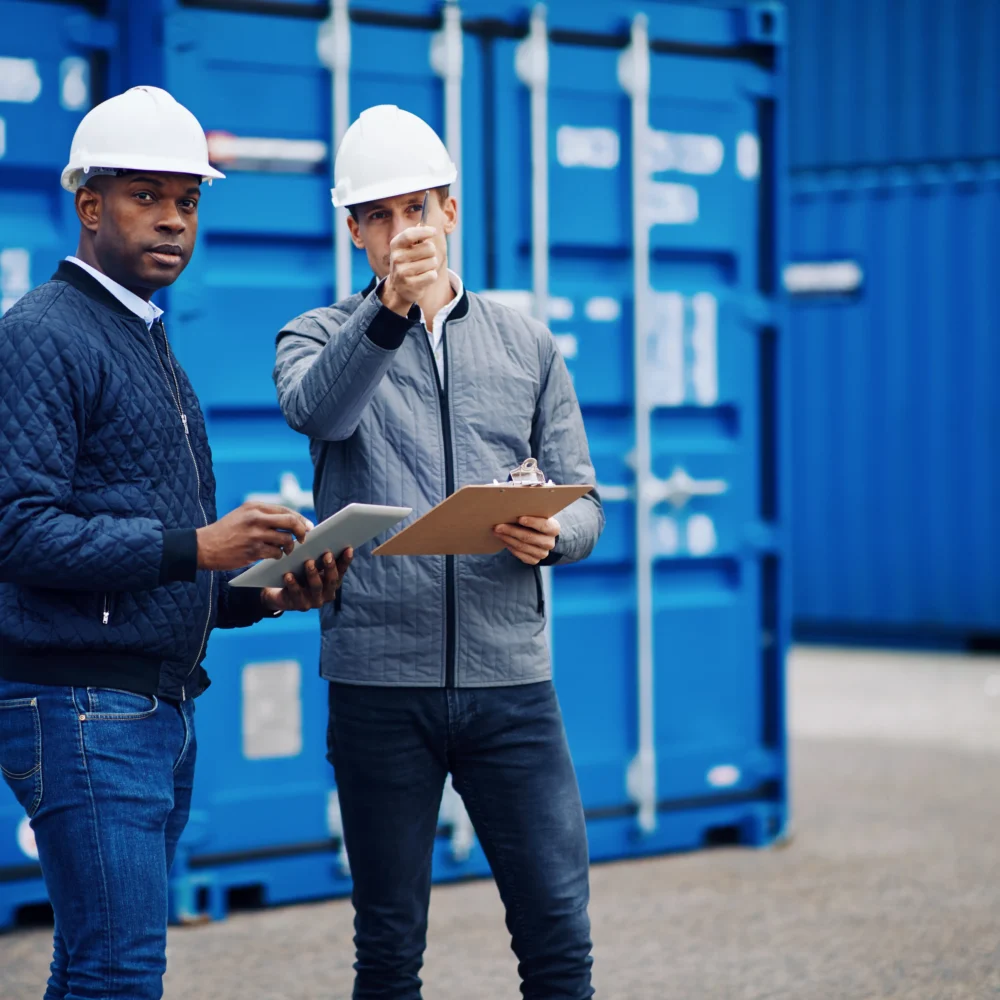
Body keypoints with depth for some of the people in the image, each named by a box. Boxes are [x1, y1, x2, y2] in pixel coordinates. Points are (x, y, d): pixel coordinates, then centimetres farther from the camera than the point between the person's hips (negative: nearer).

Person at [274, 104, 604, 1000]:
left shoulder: (528, 347, 14)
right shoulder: (324, 339, 6)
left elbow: (583, 502, 11)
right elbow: (316, 409, -18)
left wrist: (552, 534, -13)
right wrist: (389, 311, -35)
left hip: (511, 679, 2)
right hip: (380, 681, -1)